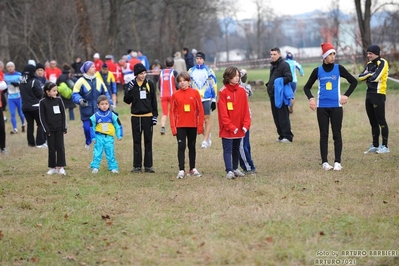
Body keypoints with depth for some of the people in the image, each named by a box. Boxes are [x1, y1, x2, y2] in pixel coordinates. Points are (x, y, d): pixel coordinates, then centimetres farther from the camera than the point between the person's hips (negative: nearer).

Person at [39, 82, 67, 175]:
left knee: (60, 147, -2)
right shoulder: (43, 102, -6)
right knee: (51, 148, 4)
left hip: (59, 129, 1)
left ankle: (60, 167, 2)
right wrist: (46, 130, -8)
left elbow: (63, 114, 5)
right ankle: (53, 167, 12)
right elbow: (42, 117, -4)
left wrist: (64, 127, 1)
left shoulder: (58, 100, 1)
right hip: (50, 129, -1)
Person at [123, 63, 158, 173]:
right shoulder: (131, 84, 2)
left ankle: (148, 165, 8)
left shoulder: (149, 84, 1)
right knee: (137, 142, 6)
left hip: (148, 116, -1)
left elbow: (154, 100, 4)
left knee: (148, 141, 3)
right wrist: (129, 90, -15)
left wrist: (155, 115, -1)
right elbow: (127, 100, 0)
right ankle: (137, 165, 10)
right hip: (135, 117, 1)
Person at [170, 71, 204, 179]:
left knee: (192, 147, 12)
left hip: (193, 125, 1)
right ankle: (181, 171, -4)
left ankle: (192, 169, 21)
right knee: (181, 147, -4)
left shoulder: (195, 93, -1)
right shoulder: (175, 95, 0)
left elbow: (200, 110, 0)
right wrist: (173, 127, -5)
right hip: (180, 126, -1)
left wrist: (200, 125, -4)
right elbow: (172, 112, 0)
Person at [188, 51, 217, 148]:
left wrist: (214, 100, 1)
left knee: (207, 118, -8)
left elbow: (213, 85, 5)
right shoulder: (191, 71, 10)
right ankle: (207, 137, 18)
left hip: (206, 98, -3)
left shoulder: (209, 71, 3)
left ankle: (205, 140, -8)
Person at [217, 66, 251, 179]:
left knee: (236, 148, 17)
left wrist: (246, 124, -6)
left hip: (239, 127, 5)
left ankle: (235, 169, 28)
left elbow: (245, 109, 3)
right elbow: (223, 112, -12)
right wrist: (231, 126, -16)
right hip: (227, 128, -5)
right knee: (228, 149, -5)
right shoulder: (223, 92, -11)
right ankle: (229, 171, -9)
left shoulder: (242, 90, 2)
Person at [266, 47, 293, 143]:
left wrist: (279, 82, -20)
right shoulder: (273, 66, 20)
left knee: (283, 116, -8)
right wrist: (269, 85, 10)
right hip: (273, 95, 9)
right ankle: (281, 135, 17)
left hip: (280, 95, -9)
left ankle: (287, 136, -5)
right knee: (276, 116, 11)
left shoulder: (284, 65, -8)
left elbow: (289, 78, -17)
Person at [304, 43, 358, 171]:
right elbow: (307, 87, 13)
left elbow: (353, 81, 9)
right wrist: (311, 98, -5)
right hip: (322, 107, 1)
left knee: (337, 134, 0)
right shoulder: (317, 71, 5)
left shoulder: (339, 69, 2)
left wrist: (346, 95, -1)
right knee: (324, 135, 3)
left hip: (336, 106, -1)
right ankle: (324, 162, 6)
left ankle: (337, 162, 4)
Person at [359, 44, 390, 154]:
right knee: (373, 122, 11)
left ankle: (385, 146, -3)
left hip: (378, 95, -8)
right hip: (369, 95, 8)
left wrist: (367, 75, -1)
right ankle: (375, 146, 17)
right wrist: (369, 74, -10)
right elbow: (361, 77, 7)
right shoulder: (369, 64, 16)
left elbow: (375, 77, -19)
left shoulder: (382, 63, -9)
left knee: (381, 121, -6)